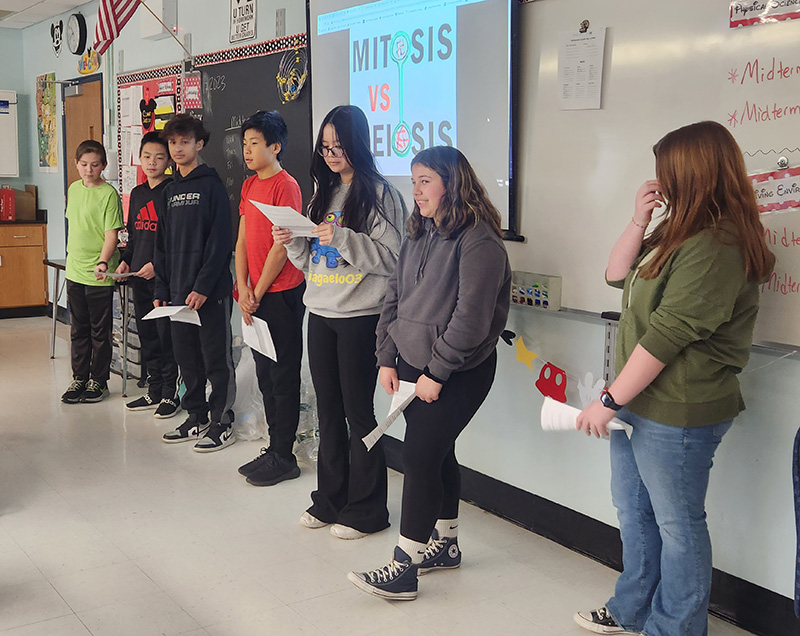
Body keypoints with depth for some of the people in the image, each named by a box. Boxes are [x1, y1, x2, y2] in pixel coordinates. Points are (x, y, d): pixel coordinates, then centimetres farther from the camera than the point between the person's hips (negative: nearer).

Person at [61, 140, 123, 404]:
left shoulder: (109, 194, -12)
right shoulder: (74, 189, 8)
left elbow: (111, 234, -16)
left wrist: (103, 262, -30)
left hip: (100, 274, -6)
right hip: (75, 271, 6)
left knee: (100, 332, 5)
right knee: (78, 330, 14)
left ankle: (98, 381, 16)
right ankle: (79, 378, 24)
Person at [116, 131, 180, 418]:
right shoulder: (137, 193, 14)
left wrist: (158, 264, -17)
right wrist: (126, 261, 9)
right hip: (140, 277, 7)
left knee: (167, 335, -3)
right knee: (147, 335, 12)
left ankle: (170, 394, 8)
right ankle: (154, 392, 22)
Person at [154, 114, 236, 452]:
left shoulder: (212, 186, -6)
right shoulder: (170, 190, 15)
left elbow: (221, 241, -13)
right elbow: (163, 244, 17)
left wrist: (203, 287, -18)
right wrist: (161, 290, 10)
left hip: (210, 291, -7)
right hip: (178, 292, 7)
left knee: (216, 360, 1)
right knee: (187, 359, 12)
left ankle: (222, 423, 9)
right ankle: (196, 418, 24)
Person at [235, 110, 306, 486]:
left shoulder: (285, 186, -12)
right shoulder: (249, 186, 13)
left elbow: (281, 246, -15)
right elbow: (243, 240, 12)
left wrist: (257, 294, -10)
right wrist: (242, 288, 0)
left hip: (281, 294, -9)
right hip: (254, 296, 9)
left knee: (283, 377, -1)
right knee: (265, 374, 14)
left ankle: (284, 458, 7)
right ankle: (275, 449, 25)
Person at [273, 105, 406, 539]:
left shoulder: (380, 194, -7)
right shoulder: (323, 194, 16)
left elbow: (391, 257, -15)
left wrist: (343, 239, -23)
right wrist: (293, 242, 0)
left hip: (360, 318, -7)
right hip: (320, 314, 7)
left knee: (358, 412, -1)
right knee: (328, 410, 13)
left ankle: (366, 510, 11)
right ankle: (330, 500, 25)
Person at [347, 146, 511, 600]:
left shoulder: (478, 242, -16)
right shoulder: (421, 234, 12)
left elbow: (470, 318, -20)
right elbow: (395, 297, 14)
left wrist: (436, 373, -17)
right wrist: (388, 359, 7)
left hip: (458, 372, -8)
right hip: (413, 363, 8)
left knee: (421, 459, -8)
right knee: (437, 454, 15)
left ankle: (404, 570, 0)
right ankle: (445, 544, 31)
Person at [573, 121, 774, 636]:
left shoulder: (715, 247, -23)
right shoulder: (678, 233, 10)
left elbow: (666, 337, -25)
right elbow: (617, 276, 14)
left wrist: (609, 402, -21)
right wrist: (638, 222, -2)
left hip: (677, 417, -10)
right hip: (639, 402, 10)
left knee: (677, 525, 6)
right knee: (633, 510, 22)